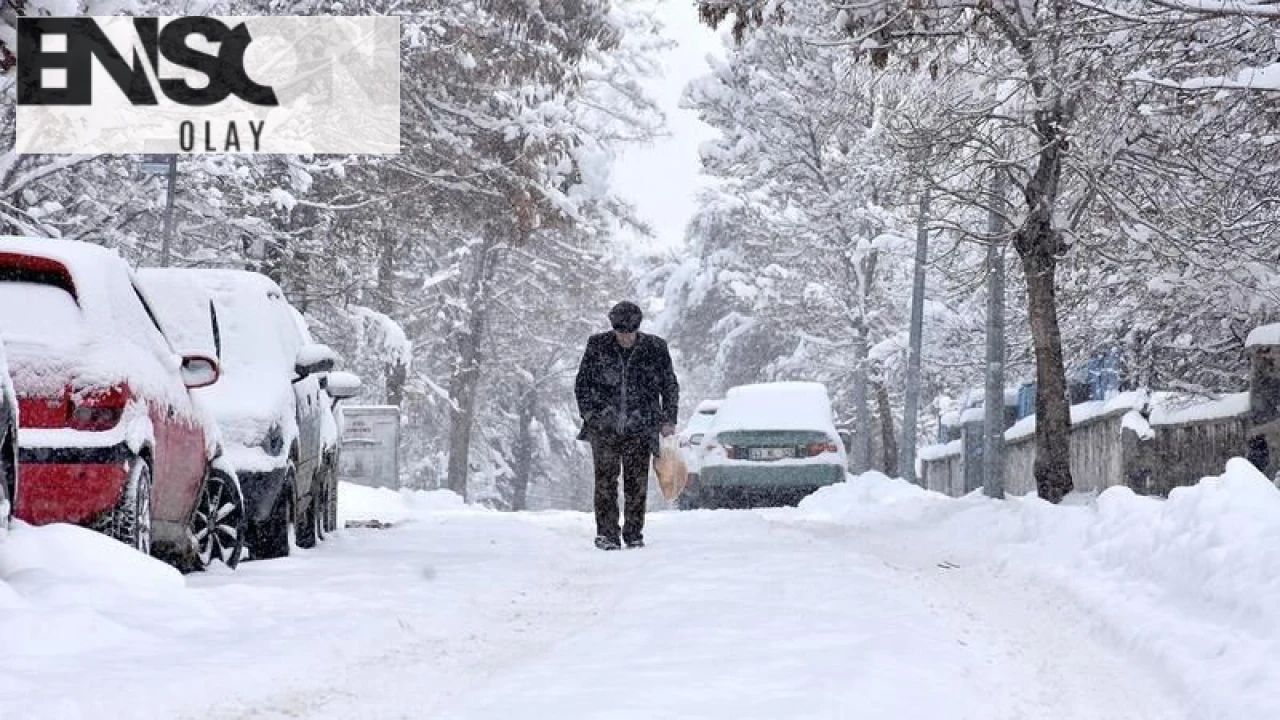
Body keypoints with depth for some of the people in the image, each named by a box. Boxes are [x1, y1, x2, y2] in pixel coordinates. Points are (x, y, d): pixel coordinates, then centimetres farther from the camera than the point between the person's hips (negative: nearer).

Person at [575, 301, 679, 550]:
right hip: (604, 427, 0)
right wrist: (589, 413, 0)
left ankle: (634, 534, 12)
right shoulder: (597, 346, 1)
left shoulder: (655, 349, 1)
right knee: (605, 482, -4)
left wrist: (668, 420, 3)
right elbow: (582, 383, 10)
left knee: (637, 484, 1)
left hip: (640, 429, 0)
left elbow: (670, 386, 10)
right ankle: (606, 534, 2)